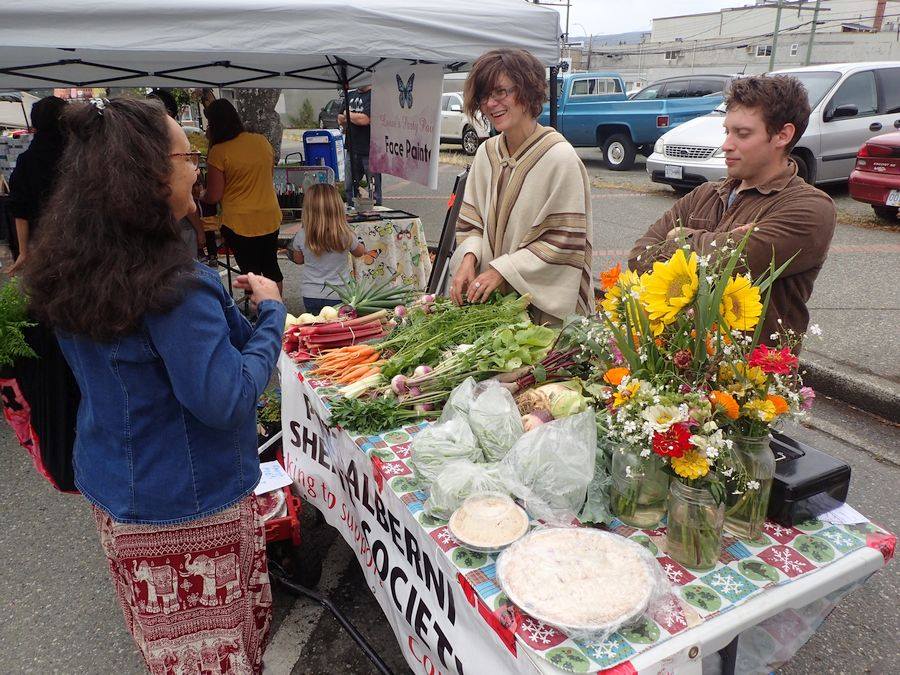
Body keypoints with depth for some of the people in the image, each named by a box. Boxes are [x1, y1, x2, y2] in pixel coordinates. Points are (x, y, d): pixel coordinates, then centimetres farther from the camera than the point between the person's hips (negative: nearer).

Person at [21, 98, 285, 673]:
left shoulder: (76, 272, 0)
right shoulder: (173, 285, -28)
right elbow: (226, 399, -27)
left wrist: (223, 303, 9)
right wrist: (271, 312, -16)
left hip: (116, 494, 8)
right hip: (188, 506, -8)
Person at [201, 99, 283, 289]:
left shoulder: (218, 152, -14)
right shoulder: (262, 141, 0)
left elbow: (213, 197, -11)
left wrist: (201, 196, 9)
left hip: (240, 223, -5)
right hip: (270, 218, 5)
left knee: (251, 272, 8)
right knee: (271, 266, 20)